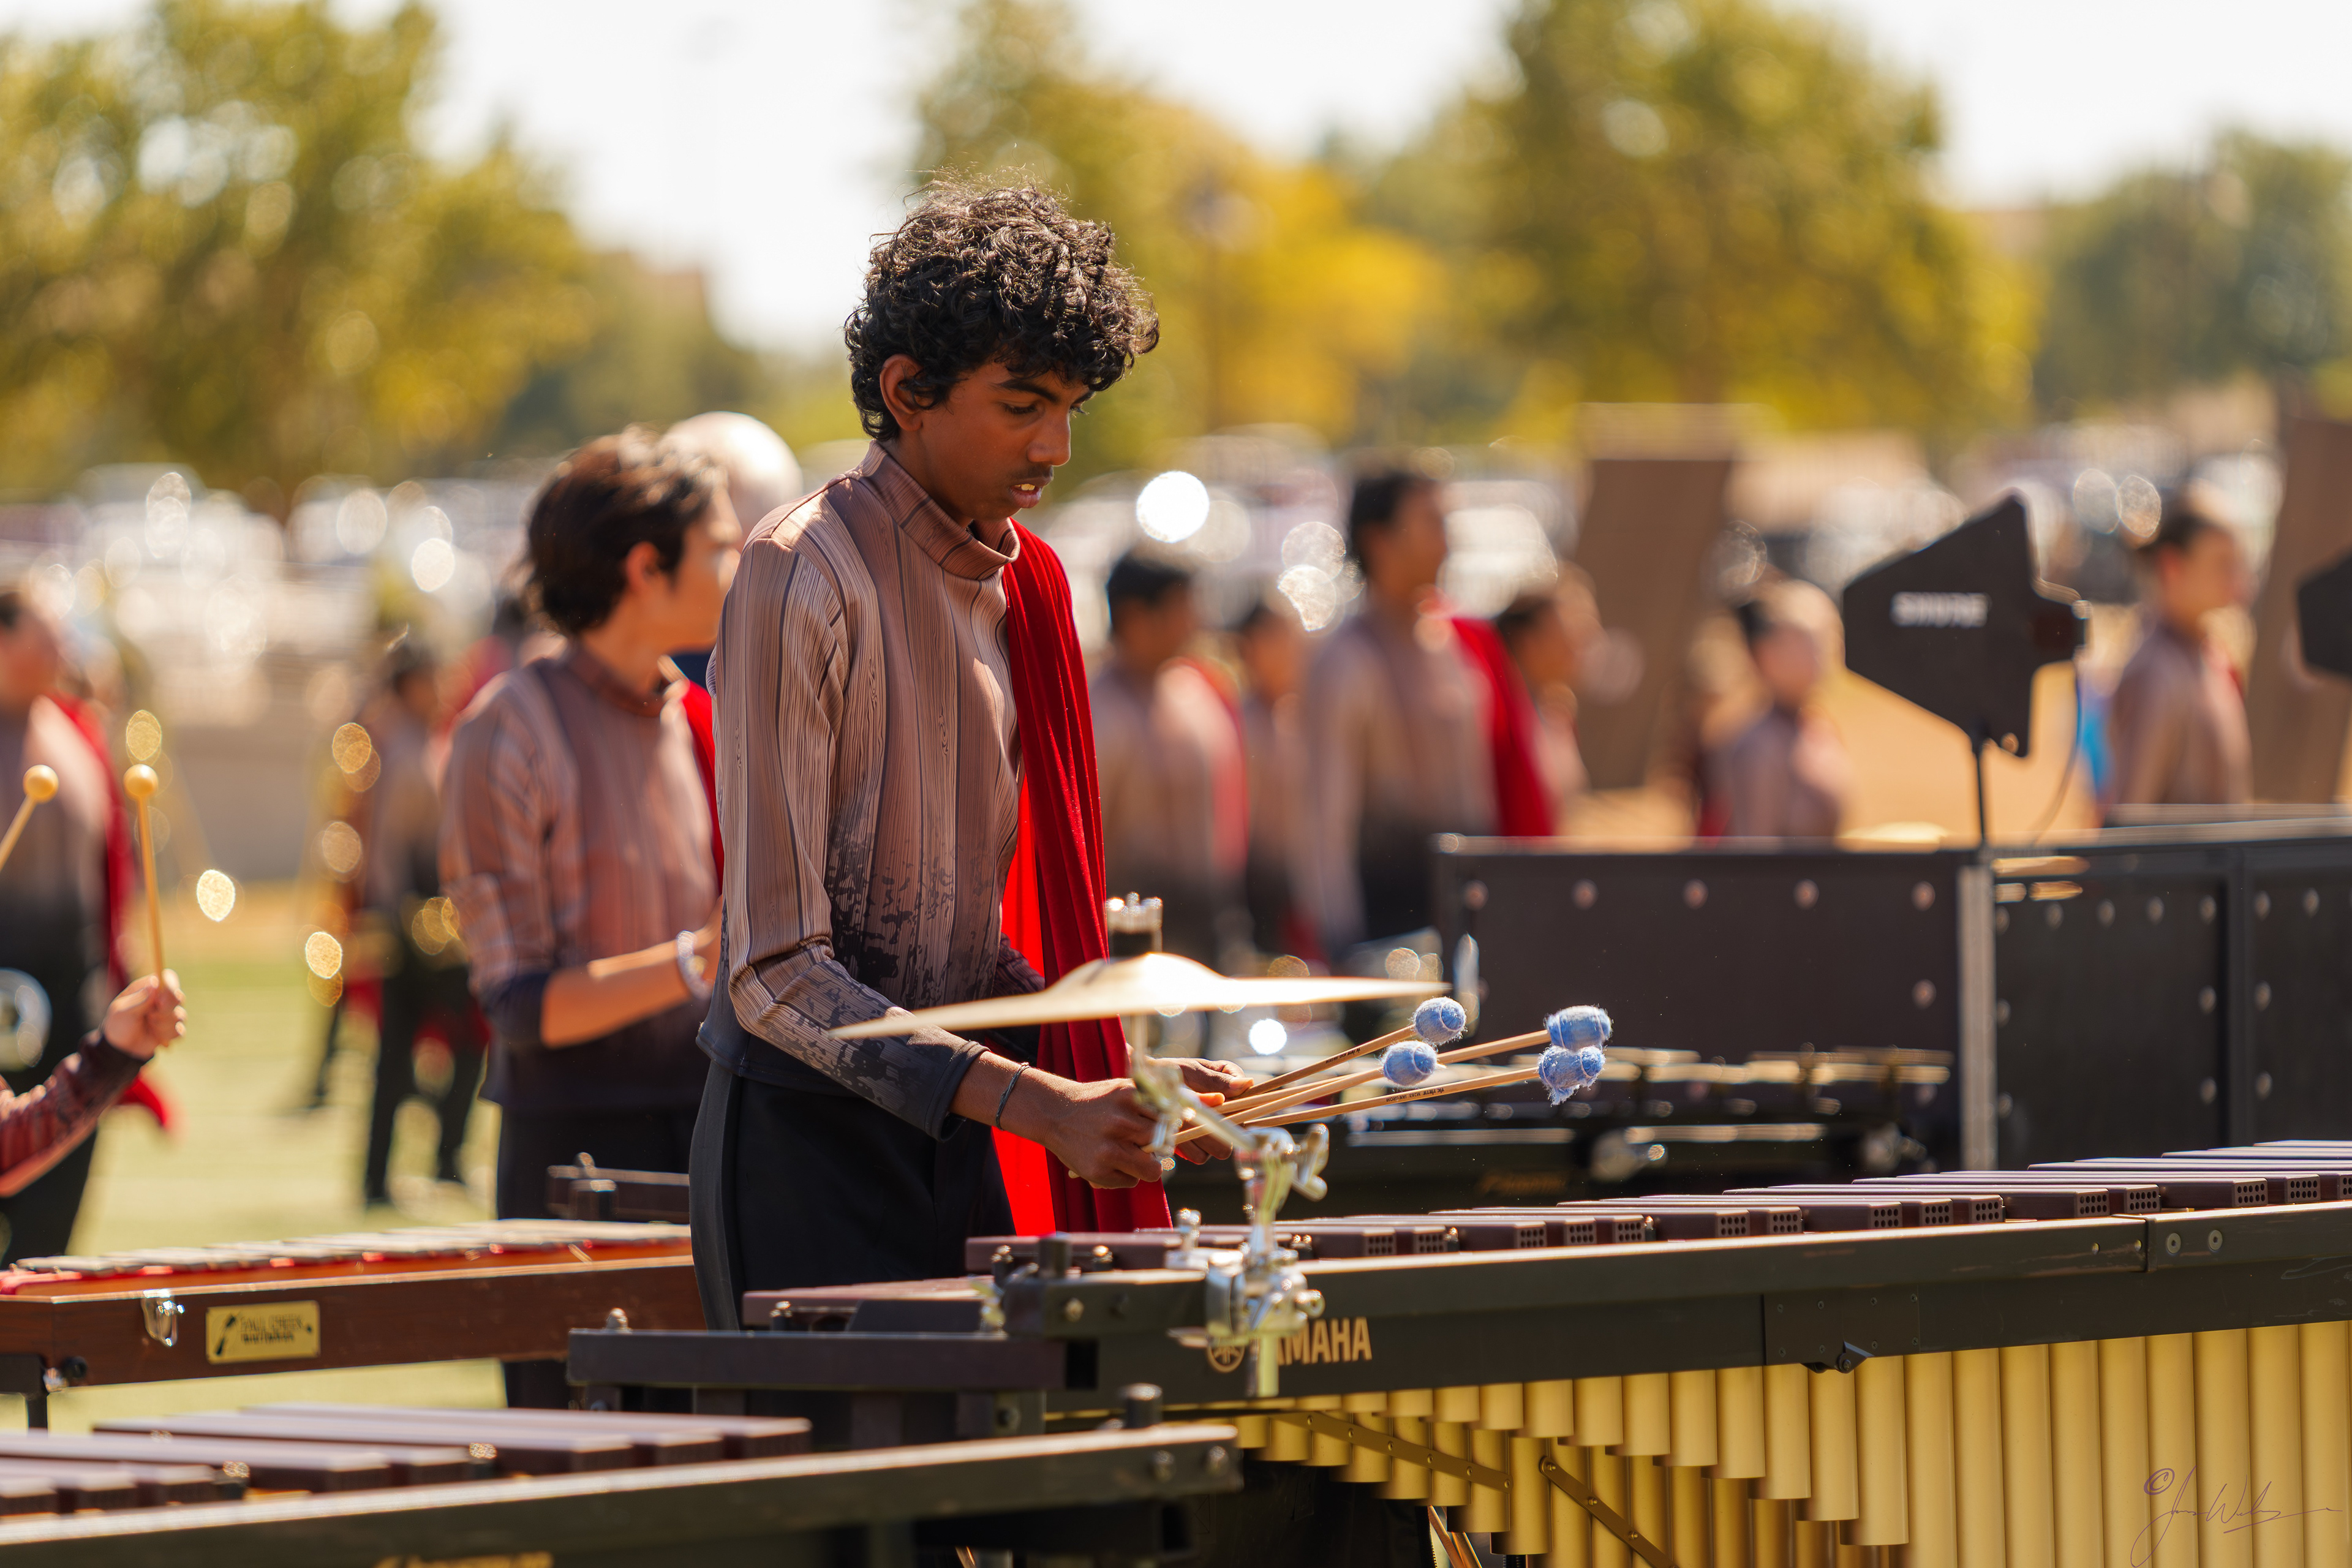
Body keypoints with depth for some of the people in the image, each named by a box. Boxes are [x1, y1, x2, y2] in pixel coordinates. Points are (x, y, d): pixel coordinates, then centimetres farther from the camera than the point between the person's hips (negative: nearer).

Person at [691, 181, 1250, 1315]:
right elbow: (777, 975, -17)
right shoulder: (805, 577, -13)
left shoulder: (1016, 586, 12)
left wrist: (1114, 1075, 5)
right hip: (804, 1141, -7)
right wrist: (1039, 1105, -23)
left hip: (952, 1136, 7)